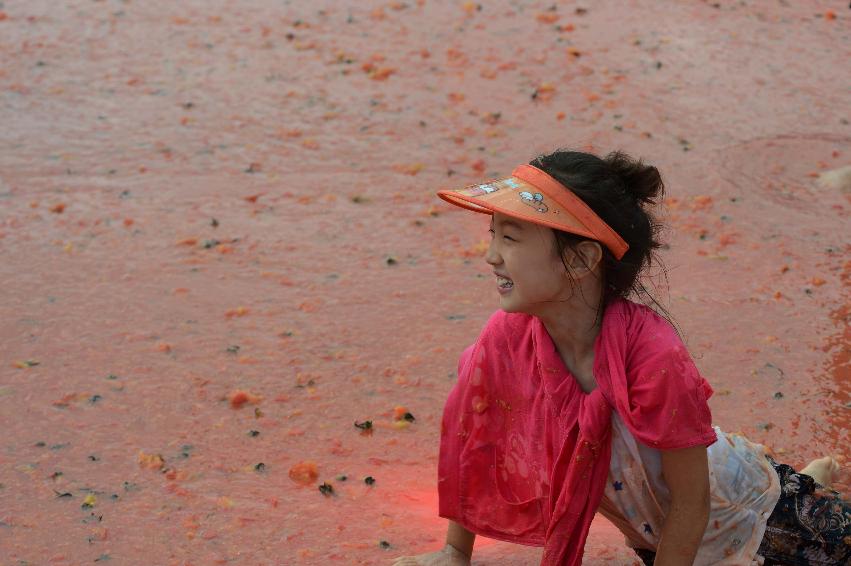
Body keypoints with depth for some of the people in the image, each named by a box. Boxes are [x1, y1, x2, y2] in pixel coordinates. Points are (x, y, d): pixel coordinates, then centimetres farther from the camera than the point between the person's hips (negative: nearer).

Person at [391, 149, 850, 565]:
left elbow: (691, 503, -27)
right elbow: (471, 436, -8)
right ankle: (808, 479, 47)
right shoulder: (508, 335, -24)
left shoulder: (653, 356, -39)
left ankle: (808, 488, 37)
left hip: (737, 514, -5)